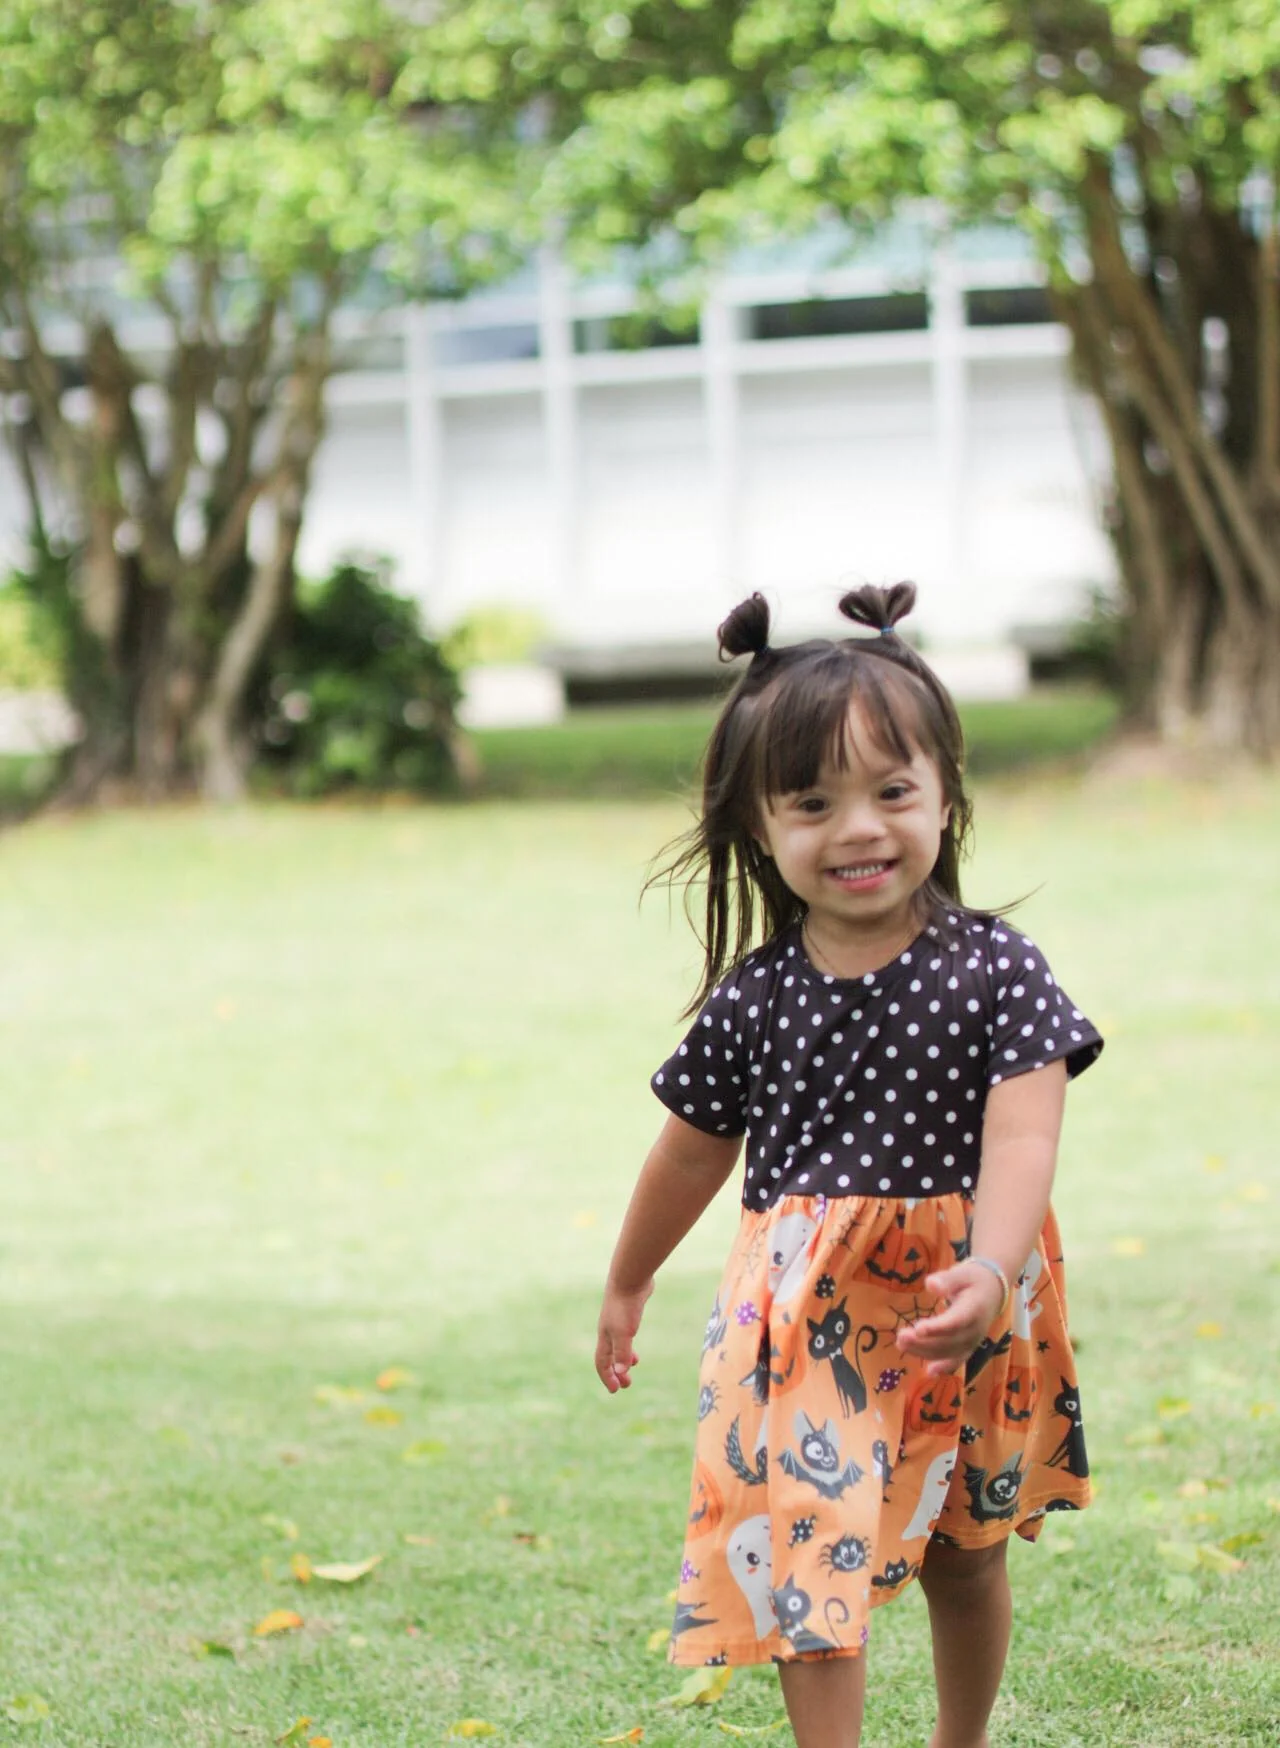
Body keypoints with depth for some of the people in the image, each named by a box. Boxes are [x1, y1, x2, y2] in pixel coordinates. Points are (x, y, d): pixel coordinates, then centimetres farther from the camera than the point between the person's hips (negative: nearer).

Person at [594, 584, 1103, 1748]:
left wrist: (990, 1274, -39)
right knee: (809, 1560, -9)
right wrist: (628, 1283, 23)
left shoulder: (994, 970, -11)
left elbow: (1020, 1138, -22)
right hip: (807, 1320, 0)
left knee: (963, 1555, 19)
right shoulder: (753, 999, -4)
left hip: (960, 1313, 0)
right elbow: (695, 1152, 11)